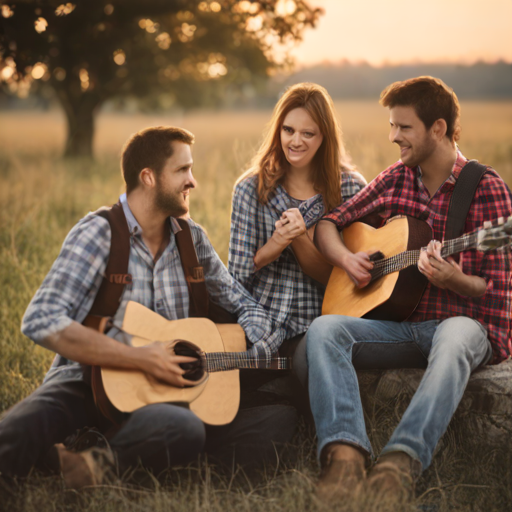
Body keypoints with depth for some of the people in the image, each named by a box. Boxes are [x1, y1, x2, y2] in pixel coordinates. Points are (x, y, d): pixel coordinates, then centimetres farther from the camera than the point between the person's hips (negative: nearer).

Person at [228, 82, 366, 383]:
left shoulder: (350, 188, 4)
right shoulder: (252, 190, 5)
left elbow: (339, 279, 0)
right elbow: (238, 274, 4)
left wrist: (300, 238, -17)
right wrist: (275, 245, -14)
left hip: (321, 324, -1)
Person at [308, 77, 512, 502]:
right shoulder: (394, 180, 11)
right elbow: (328, 224, 19)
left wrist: (456, 281, -25)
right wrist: (347, 259, -2)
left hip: (462, 321, -4)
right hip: (396, 322, 4)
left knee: (455, 339, -41)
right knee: (324, 329, -25)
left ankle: (401, 462, -51)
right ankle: (344, 456, -43)